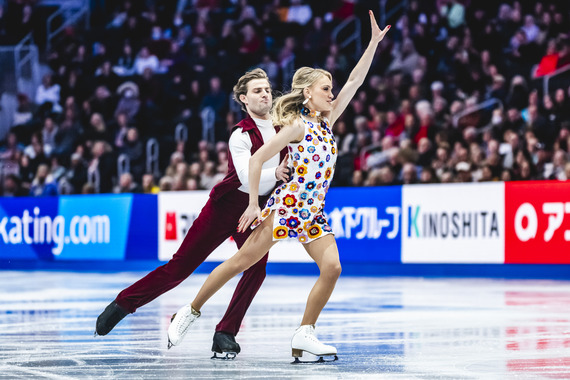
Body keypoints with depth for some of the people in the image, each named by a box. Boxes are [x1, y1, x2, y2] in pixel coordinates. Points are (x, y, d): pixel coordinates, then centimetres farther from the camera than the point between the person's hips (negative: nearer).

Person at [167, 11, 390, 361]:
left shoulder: (327, 121, 12)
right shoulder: (297, 126, -7)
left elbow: (355, 81, 11)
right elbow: (257, 159, -10)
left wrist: (374, 42, 6)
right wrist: (254, 204, -11)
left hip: (313, 212, 7)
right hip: (288, 203, -7)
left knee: (332, 267, -13)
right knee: (243, 260, -5)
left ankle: (304, 335, -6)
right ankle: (191, 312, 8)